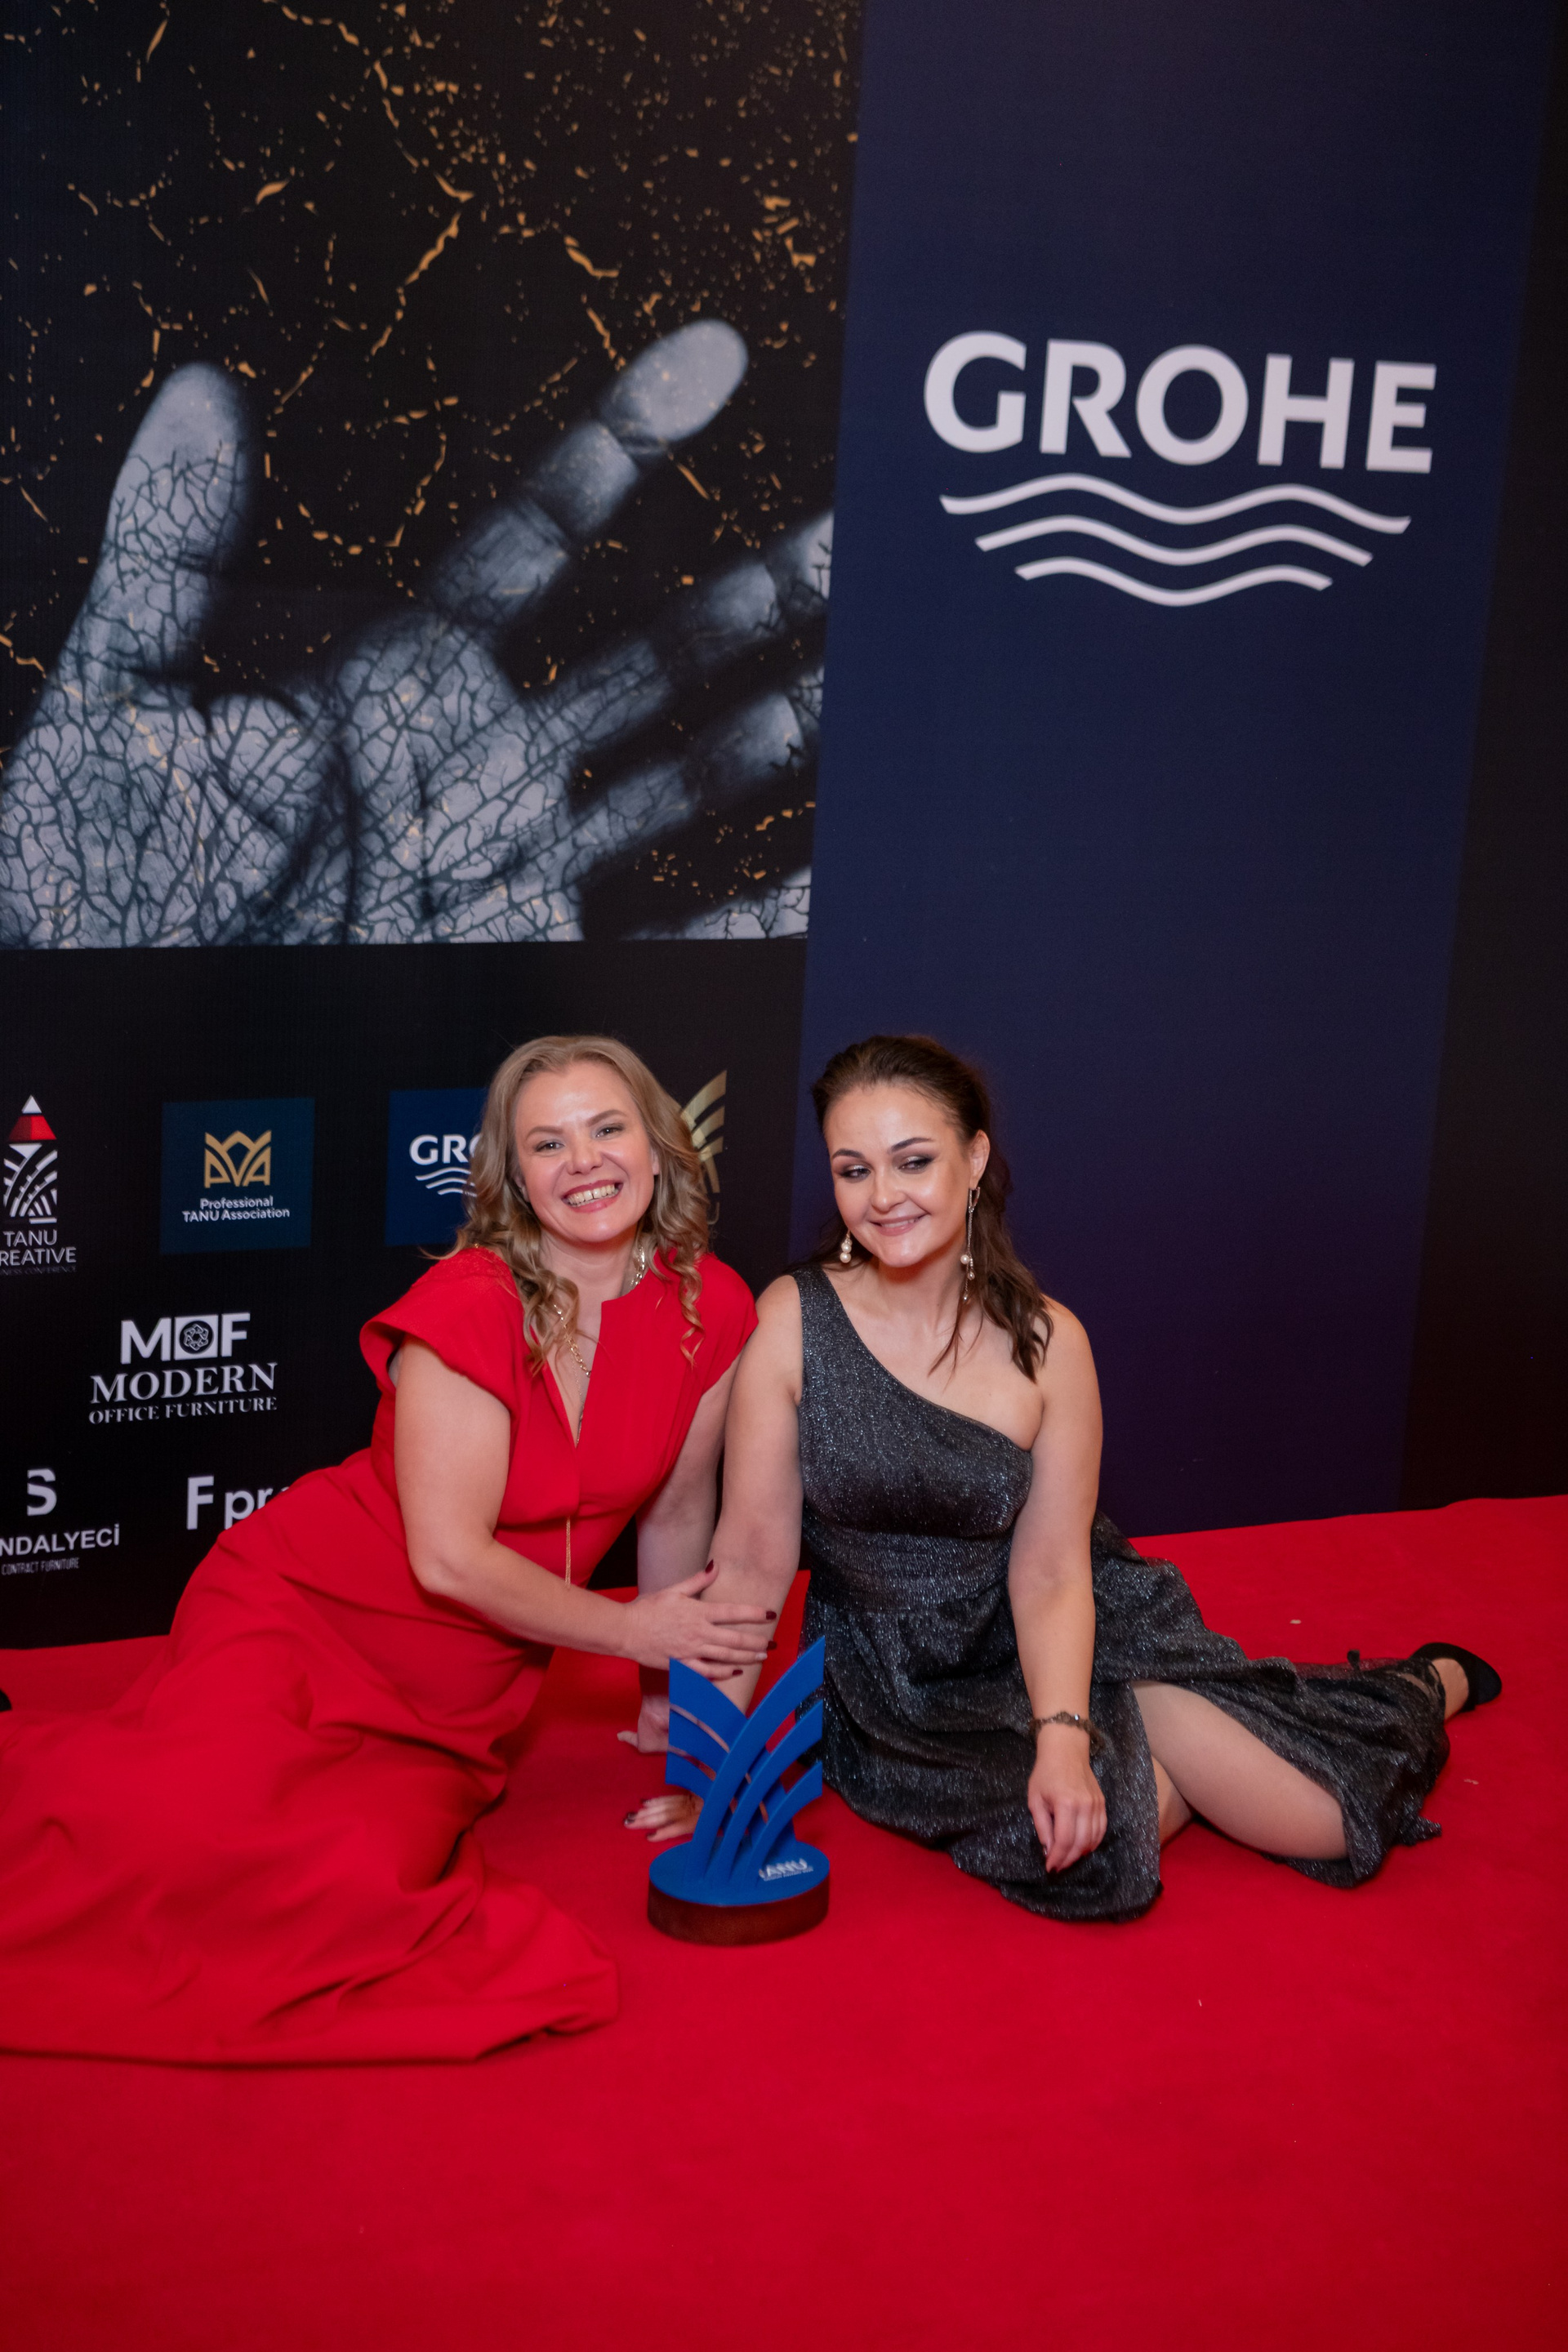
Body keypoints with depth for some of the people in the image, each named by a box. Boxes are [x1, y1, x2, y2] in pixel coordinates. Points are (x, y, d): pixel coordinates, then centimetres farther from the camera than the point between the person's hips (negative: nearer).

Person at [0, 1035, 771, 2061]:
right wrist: (635, 1630, -7)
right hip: (307, 1608, -5)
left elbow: (675, 1511, 12)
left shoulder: (714, 1310, -1)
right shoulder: (467, 1309, -17)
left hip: (453, 1703, 5)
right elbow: (451, 1558, -17)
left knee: (363, 1878, -24)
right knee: (185, 1810, -33)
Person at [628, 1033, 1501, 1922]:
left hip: (1044, 1642, 1)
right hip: (898, 1678, -1)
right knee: (1103, 1836, -27)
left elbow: (1049, 1575, -10)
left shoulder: (1048, 1343, -9)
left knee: (1316, 1818, -9)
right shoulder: (795, 1322, -14)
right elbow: (752, 1560, -11)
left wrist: (1063, 1739, -25)